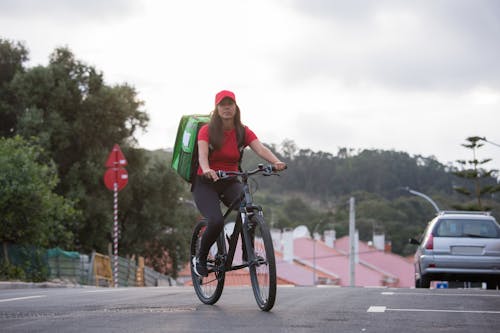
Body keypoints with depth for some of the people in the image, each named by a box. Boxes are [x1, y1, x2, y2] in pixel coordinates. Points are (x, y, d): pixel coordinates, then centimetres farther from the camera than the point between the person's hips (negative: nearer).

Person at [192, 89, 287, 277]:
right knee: (216, 221, -28)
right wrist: (207, 170, -50)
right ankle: (200, 259, -1)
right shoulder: (207, 131, -9)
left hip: (230, 183, 3)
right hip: (205, 184, -3)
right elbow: (202, 154, -27)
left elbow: (260, 148, -17)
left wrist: (276, 161, -39)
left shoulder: (243, 132, -1)